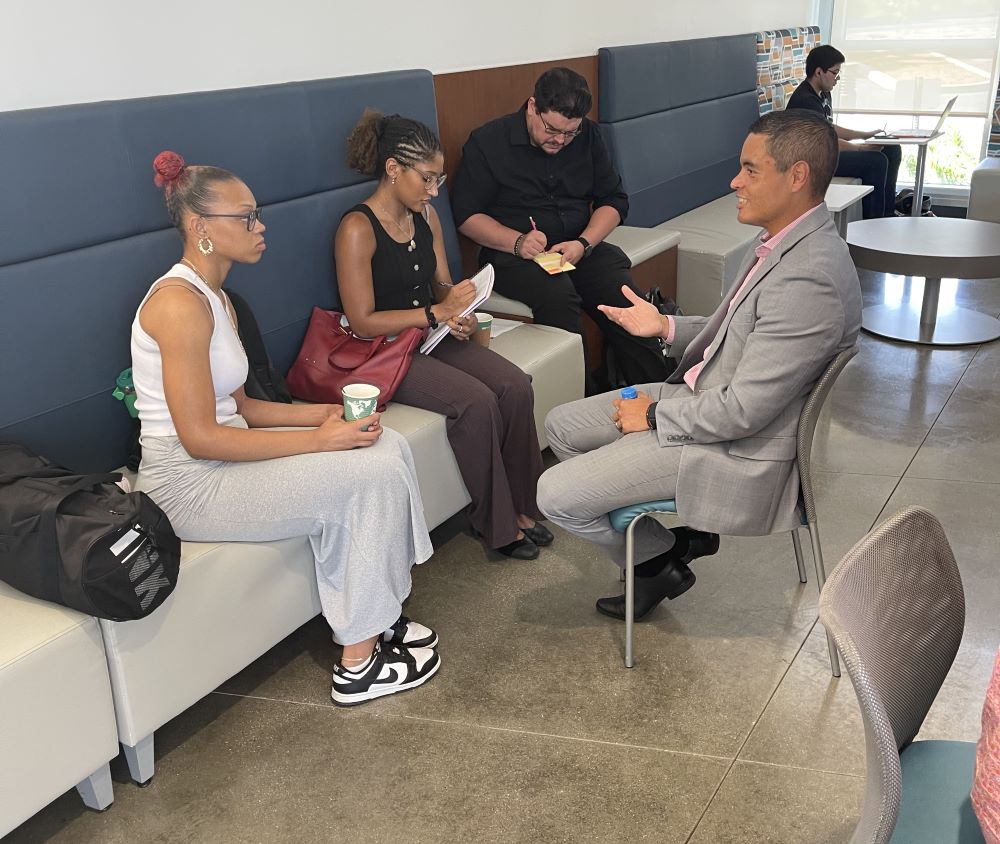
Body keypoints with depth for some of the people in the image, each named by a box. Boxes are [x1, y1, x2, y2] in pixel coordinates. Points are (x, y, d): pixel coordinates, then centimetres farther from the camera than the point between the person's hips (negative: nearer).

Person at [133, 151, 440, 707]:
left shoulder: (215, 297, 12)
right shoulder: (179, 302, -19)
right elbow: (200, 437, -23)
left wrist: (325, 414, -1)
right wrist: (317, 441, -21)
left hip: (223, 463, 9)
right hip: (189, 485, -9)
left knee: (388, 447, -2)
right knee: (371, 475, -17)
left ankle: (380, 616, 6)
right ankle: (360, 665, -5)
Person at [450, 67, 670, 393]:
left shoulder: (587, 136, 10)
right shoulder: (487, 143, -2)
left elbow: (614, 199, 11)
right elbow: (466, 215, -3)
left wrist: (583, 244, -9)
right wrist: (517, 242, -19)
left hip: (580, 247, 4)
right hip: (512, 254, -4)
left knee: (625, 297, -24)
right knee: (558, 295, -35)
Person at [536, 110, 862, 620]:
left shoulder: (807, 280, -30)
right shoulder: (788, 241, 2)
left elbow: (743, 411, -27)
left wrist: (653, 415, -13)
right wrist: (665, 326, 4)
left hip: (737, 448, -10)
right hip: (706, 396, 10)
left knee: (557, 496, -11)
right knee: (562, 426, 13)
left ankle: (659, 558, 17)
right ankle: (681, 534, 20)